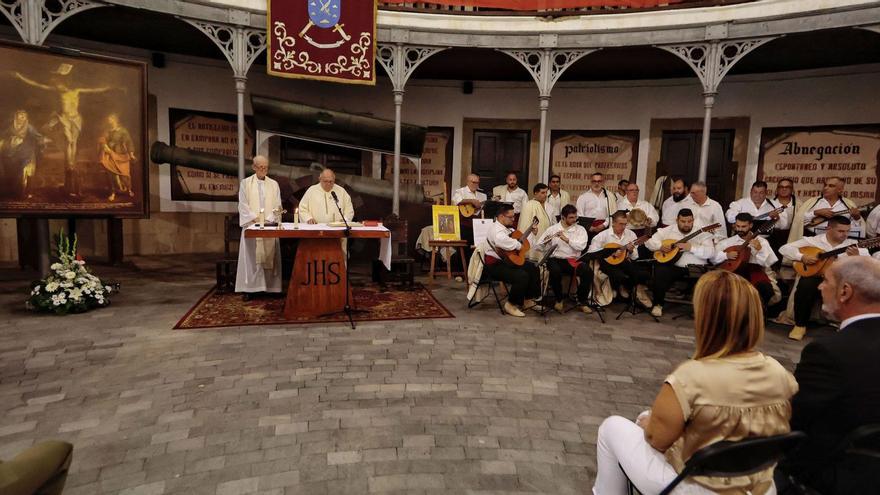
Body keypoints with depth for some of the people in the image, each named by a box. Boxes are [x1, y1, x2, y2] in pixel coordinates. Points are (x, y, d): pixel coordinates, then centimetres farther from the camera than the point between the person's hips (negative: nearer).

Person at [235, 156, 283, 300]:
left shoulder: (274, 184, 10)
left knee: (269, 256, 0)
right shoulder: (245, 183, 5)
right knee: (251, 257, -4)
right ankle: (249, 288, -1)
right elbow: (243, 206, 0)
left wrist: (269, 220, -9)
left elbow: (277, 205, 5)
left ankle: (270, 287, 4)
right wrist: (255, 219, -11)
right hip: (251, 226, -2)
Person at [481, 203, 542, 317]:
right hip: (495, 265, -11)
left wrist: (532, 233, 21)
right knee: (522, 276, -27)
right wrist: (518, 245, -26)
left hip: (507, 260, 11)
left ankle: (528, 300, 17)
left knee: (533, 268, 9)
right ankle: (511, 304, -8)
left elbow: (522, 241, 25)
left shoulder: (508, 228, 15)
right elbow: (503, 242, -42)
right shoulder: (496, 229, -19)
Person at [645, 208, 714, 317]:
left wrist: (691, 248, -19)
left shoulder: (702, 233, 5)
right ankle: (658, 304, -12)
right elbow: (649, 241, 8)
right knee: (660, 271, -29)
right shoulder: (668, 231, 10)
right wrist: (660, 246, -11)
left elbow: (711, 252, -7)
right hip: (673, 266, 0)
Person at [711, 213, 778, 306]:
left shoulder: (761, 241, 16)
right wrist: (726, 255, -6)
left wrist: (760, 249, -14)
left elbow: (768, 263, 3)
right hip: (734, 269, 0)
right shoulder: (729, 241, 18)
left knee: (766, 289, -33)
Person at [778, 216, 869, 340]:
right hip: (815, 277, -2)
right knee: (806, 285, -34)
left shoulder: (853, 246, 10)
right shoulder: (813, 241, 5)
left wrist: (857, 257, -22)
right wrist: (802, 257, -15)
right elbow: (784, 248, 1)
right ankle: (800, 325, -16)